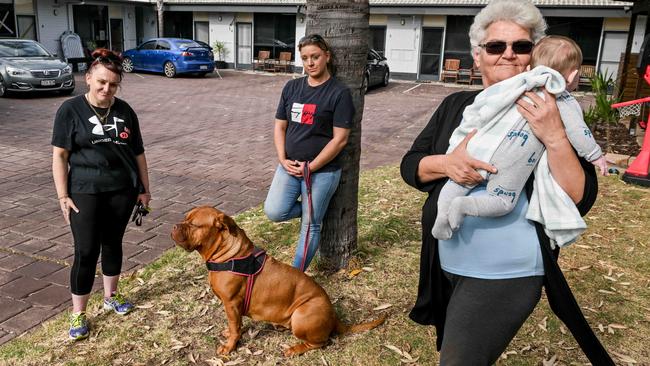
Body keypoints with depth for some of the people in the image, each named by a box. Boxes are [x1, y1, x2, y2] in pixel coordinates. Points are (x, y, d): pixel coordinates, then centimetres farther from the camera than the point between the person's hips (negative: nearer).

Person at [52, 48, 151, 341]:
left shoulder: (125, 111, 3)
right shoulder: (70, 110, -6)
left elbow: (137, 152, 9)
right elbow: (60, 155, -5)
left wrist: (144, 188, 9)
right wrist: (63, 196, -9)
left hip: (123, 191, 3)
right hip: (85, 193, -3)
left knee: (113, 243, 15)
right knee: (86, 252, -2)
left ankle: (111, 296, 34)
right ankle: (78, 314, 12)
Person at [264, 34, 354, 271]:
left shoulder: (339, 93, -8)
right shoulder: (292, 87, 7)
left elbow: (339, 139, -12)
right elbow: (280, 127, 10)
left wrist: (310, 167, -14)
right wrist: (283, 160, -5)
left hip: (323, 171, -4)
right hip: (290, 167, 5)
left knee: (310, 225, 3)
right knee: (274, 212, -11)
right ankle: (312, 210, 18)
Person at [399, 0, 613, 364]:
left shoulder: (548, 112, -8)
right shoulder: (456, 106, 4)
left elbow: (580, 199, -15)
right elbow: (410, 166, 1)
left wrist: (555, 137, -29)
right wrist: (446, 163, -20)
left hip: (507, 275, -5)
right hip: (446, 266, 6)